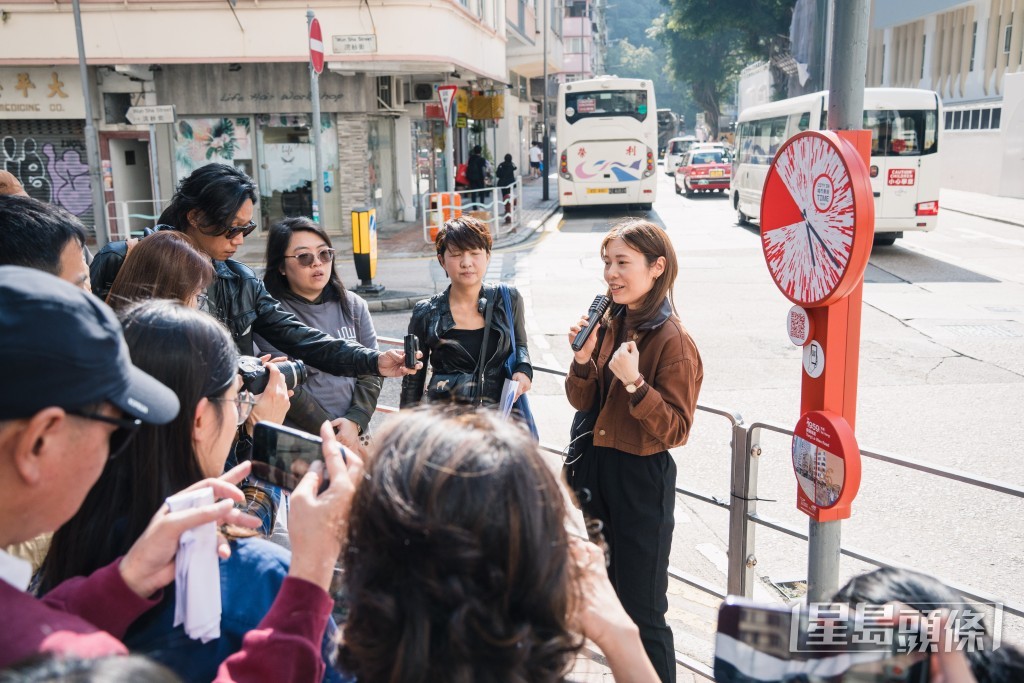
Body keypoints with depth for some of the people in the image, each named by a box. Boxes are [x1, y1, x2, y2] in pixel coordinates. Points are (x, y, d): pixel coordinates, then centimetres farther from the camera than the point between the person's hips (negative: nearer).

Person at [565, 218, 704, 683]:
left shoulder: (672, 340, -19)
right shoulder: (611, 324, 3)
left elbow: (676, 431, -20)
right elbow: (583, 402, 6)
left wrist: (635, 383, -31)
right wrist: (583, 359, -12)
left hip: (643, 478, -8)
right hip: (599, 467, 8)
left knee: (643, 611, 6)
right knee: (612, 596, 23)